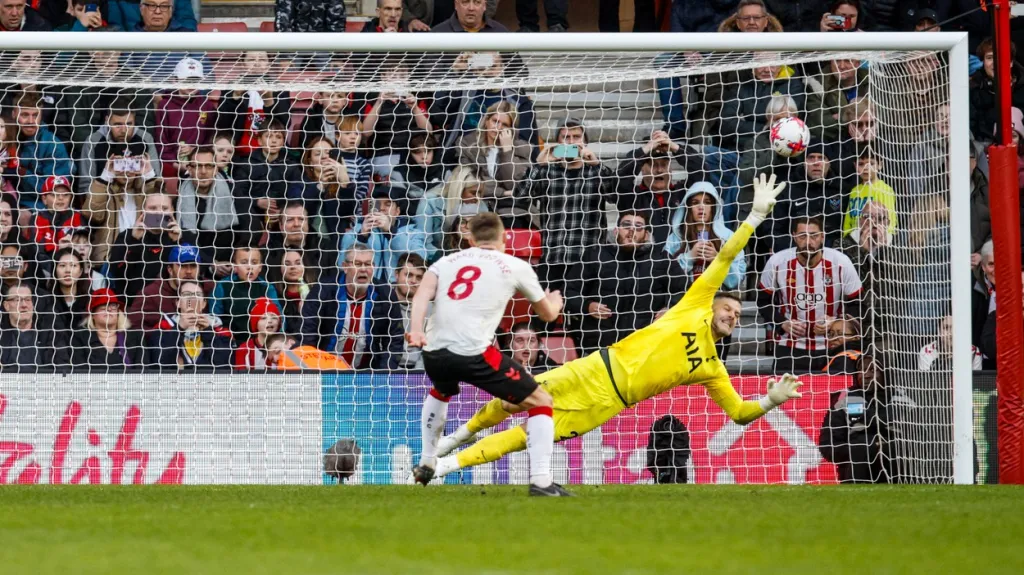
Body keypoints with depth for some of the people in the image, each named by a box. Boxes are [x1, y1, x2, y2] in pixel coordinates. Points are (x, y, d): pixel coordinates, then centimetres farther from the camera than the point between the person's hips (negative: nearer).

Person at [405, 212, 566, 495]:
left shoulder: (447, 261, 20)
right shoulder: (516, 267, 12)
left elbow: (423, 294, -1)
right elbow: (548, 313, 24)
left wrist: (416, 329, -15)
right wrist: (555, 300, 48)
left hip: (434, 352, 5)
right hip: (474, 352, -5)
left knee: (440, 392, 41)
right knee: (541, 402, 7)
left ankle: (426, 464, 44)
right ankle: (540, 480, -6)